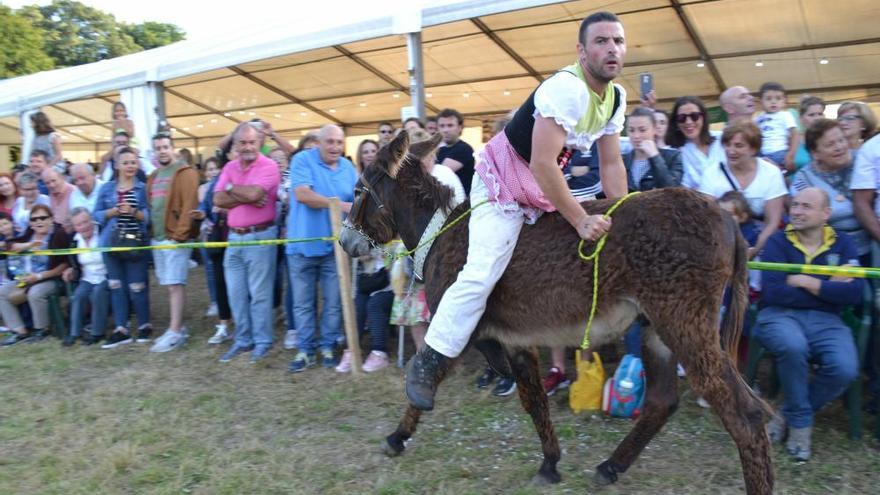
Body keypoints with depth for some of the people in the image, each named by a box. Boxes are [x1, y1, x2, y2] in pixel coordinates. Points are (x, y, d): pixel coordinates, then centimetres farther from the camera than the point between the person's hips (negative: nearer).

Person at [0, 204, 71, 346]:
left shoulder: (59, 234, -11)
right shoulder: (29, 234, 10)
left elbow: (64, 264, -15)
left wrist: (39, 276, -17)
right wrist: (29, 245, -16)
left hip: (50, 280, -8)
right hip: (26, 280, 8)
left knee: (35, 293, -33)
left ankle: (42, 329, -10)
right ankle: (19, 331, -2)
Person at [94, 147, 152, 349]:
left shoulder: (143, 188, 0)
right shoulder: (106, 188, 8)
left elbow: (149, 216, -3)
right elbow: (97, 214, 8)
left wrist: (134, 212, -20)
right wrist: (114, 211, -10)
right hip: (112, 243, 3)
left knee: (137, 287, 1)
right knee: (116, 287, 7)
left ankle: (145, 326, 16)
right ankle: (121, 330, 13)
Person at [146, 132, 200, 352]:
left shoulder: (185, 172, -6)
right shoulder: (153, 176, 18)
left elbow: (189, 205, -15)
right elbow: (150, 206, 21)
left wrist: (179, 234, -19)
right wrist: (151, 231, 11)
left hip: (175, 237, -8)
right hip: (157, 238, 8)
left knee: (175, 284, -7)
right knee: (169, 284, 11)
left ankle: (175, 331, -4)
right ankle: (178, 327, 19)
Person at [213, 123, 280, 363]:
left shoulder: (269, 166, -8)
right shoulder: (229, 167, 11)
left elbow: (254, 193, -23)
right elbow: (218, 199, -1)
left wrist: (231, 188, -5)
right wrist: (246, 198, -13)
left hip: (260, 236, -6)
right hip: (234, 237, 6)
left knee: (259, 293, 0)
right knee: (236, 294, 11)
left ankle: (262, 341, 12)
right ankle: (243, 340, 23)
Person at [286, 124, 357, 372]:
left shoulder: (348, 168, 9)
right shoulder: (302, 160, -5)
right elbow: (302, 194, -19)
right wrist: (340, 205, -19)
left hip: (336, 246, 3)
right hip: (302, 245, -3)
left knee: (334, 302, 7)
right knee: (302, 303, 6)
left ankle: (328, 347, 20)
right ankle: (305, 349, 17)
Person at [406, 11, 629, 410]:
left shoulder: (617, 97, 1)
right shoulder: (567, 88, -26)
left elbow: (611, 164, 6)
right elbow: (542, 164, -32)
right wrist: (581, 221, -28)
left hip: (545, 183, 10)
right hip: (503, 180, -9)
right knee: (481, 274, -21)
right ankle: (427, 363, -8)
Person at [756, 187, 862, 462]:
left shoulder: (842, 244, 10)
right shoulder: (778, 242, 2)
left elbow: (853, 293, -5)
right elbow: (773, 292, -13)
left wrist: (806, 282, -10)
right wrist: (828, 288, -6)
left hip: (825, 320, 3)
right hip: (780, 315, -2)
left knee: (845, 369, -26)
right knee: (794, 346, -36)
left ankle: (789, 415, -1)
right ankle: (801, 421, -10)